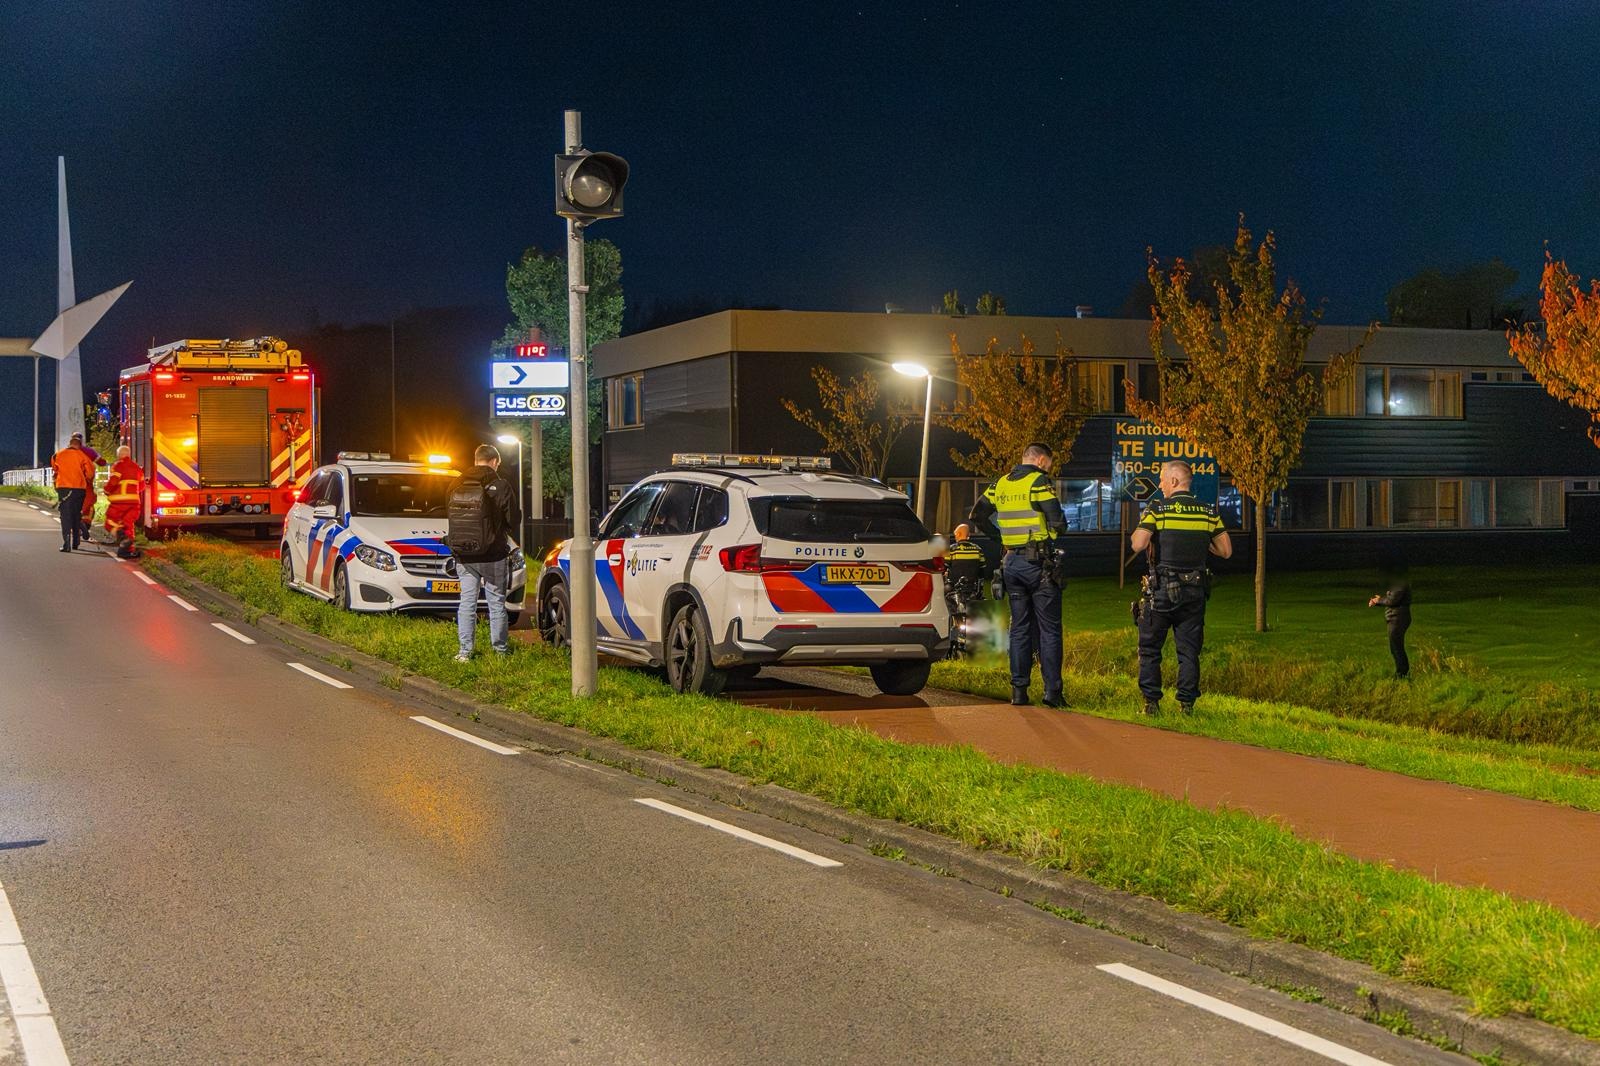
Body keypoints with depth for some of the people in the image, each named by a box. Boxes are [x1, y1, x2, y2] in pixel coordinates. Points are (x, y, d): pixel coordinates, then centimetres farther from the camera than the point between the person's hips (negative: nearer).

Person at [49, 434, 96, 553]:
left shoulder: (58, 455, 3)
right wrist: (89, 482, 20)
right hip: (79, 488, 1)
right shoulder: (82, 456, -1)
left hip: (63, 487, -1)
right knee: (77, 516, 15)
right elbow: (90, 472, -1)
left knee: (66, 516, -3)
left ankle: (67, 544, -17)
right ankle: (75, 542, 21)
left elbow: (54, 467, 21)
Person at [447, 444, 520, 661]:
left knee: (467, 603, 8)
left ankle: (464, 651, 7)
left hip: (464, 556, 3)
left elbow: (452, 519, 8)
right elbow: (514, 522, -6)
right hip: (493, 556, -3)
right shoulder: (500, 486, -10)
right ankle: (501, 649, 13)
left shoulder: (456, 486, 2)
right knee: (496, 603, 7)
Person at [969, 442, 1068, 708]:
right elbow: (1058, 523, -16)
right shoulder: (1039, 482, -10)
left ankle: (1018, 690, 9)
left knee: (1019, 627, 11)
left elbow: (977, 516, 15)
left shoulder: (1000, 484, 10)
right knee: (1049, 629, 0)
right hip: (1039, 563, -6)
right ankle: (1052, 691, -2)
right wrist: (1054, 531, 6)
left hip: (1012, 563, 6)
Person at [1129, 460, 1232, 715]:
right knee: (1189, 650, 9)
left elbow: (1138, 545, -16)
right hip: (1195, 589, 3)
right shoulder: (1209, 512, 4)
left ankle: (1151, 702, 6)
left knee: (1150, 648, 9)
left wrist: (1138, 531, 5)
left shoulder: (1157, 510, -8)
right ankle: (1186, 703, 6)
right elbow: (1226, 551, 5)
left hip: (1162, 588, -3)